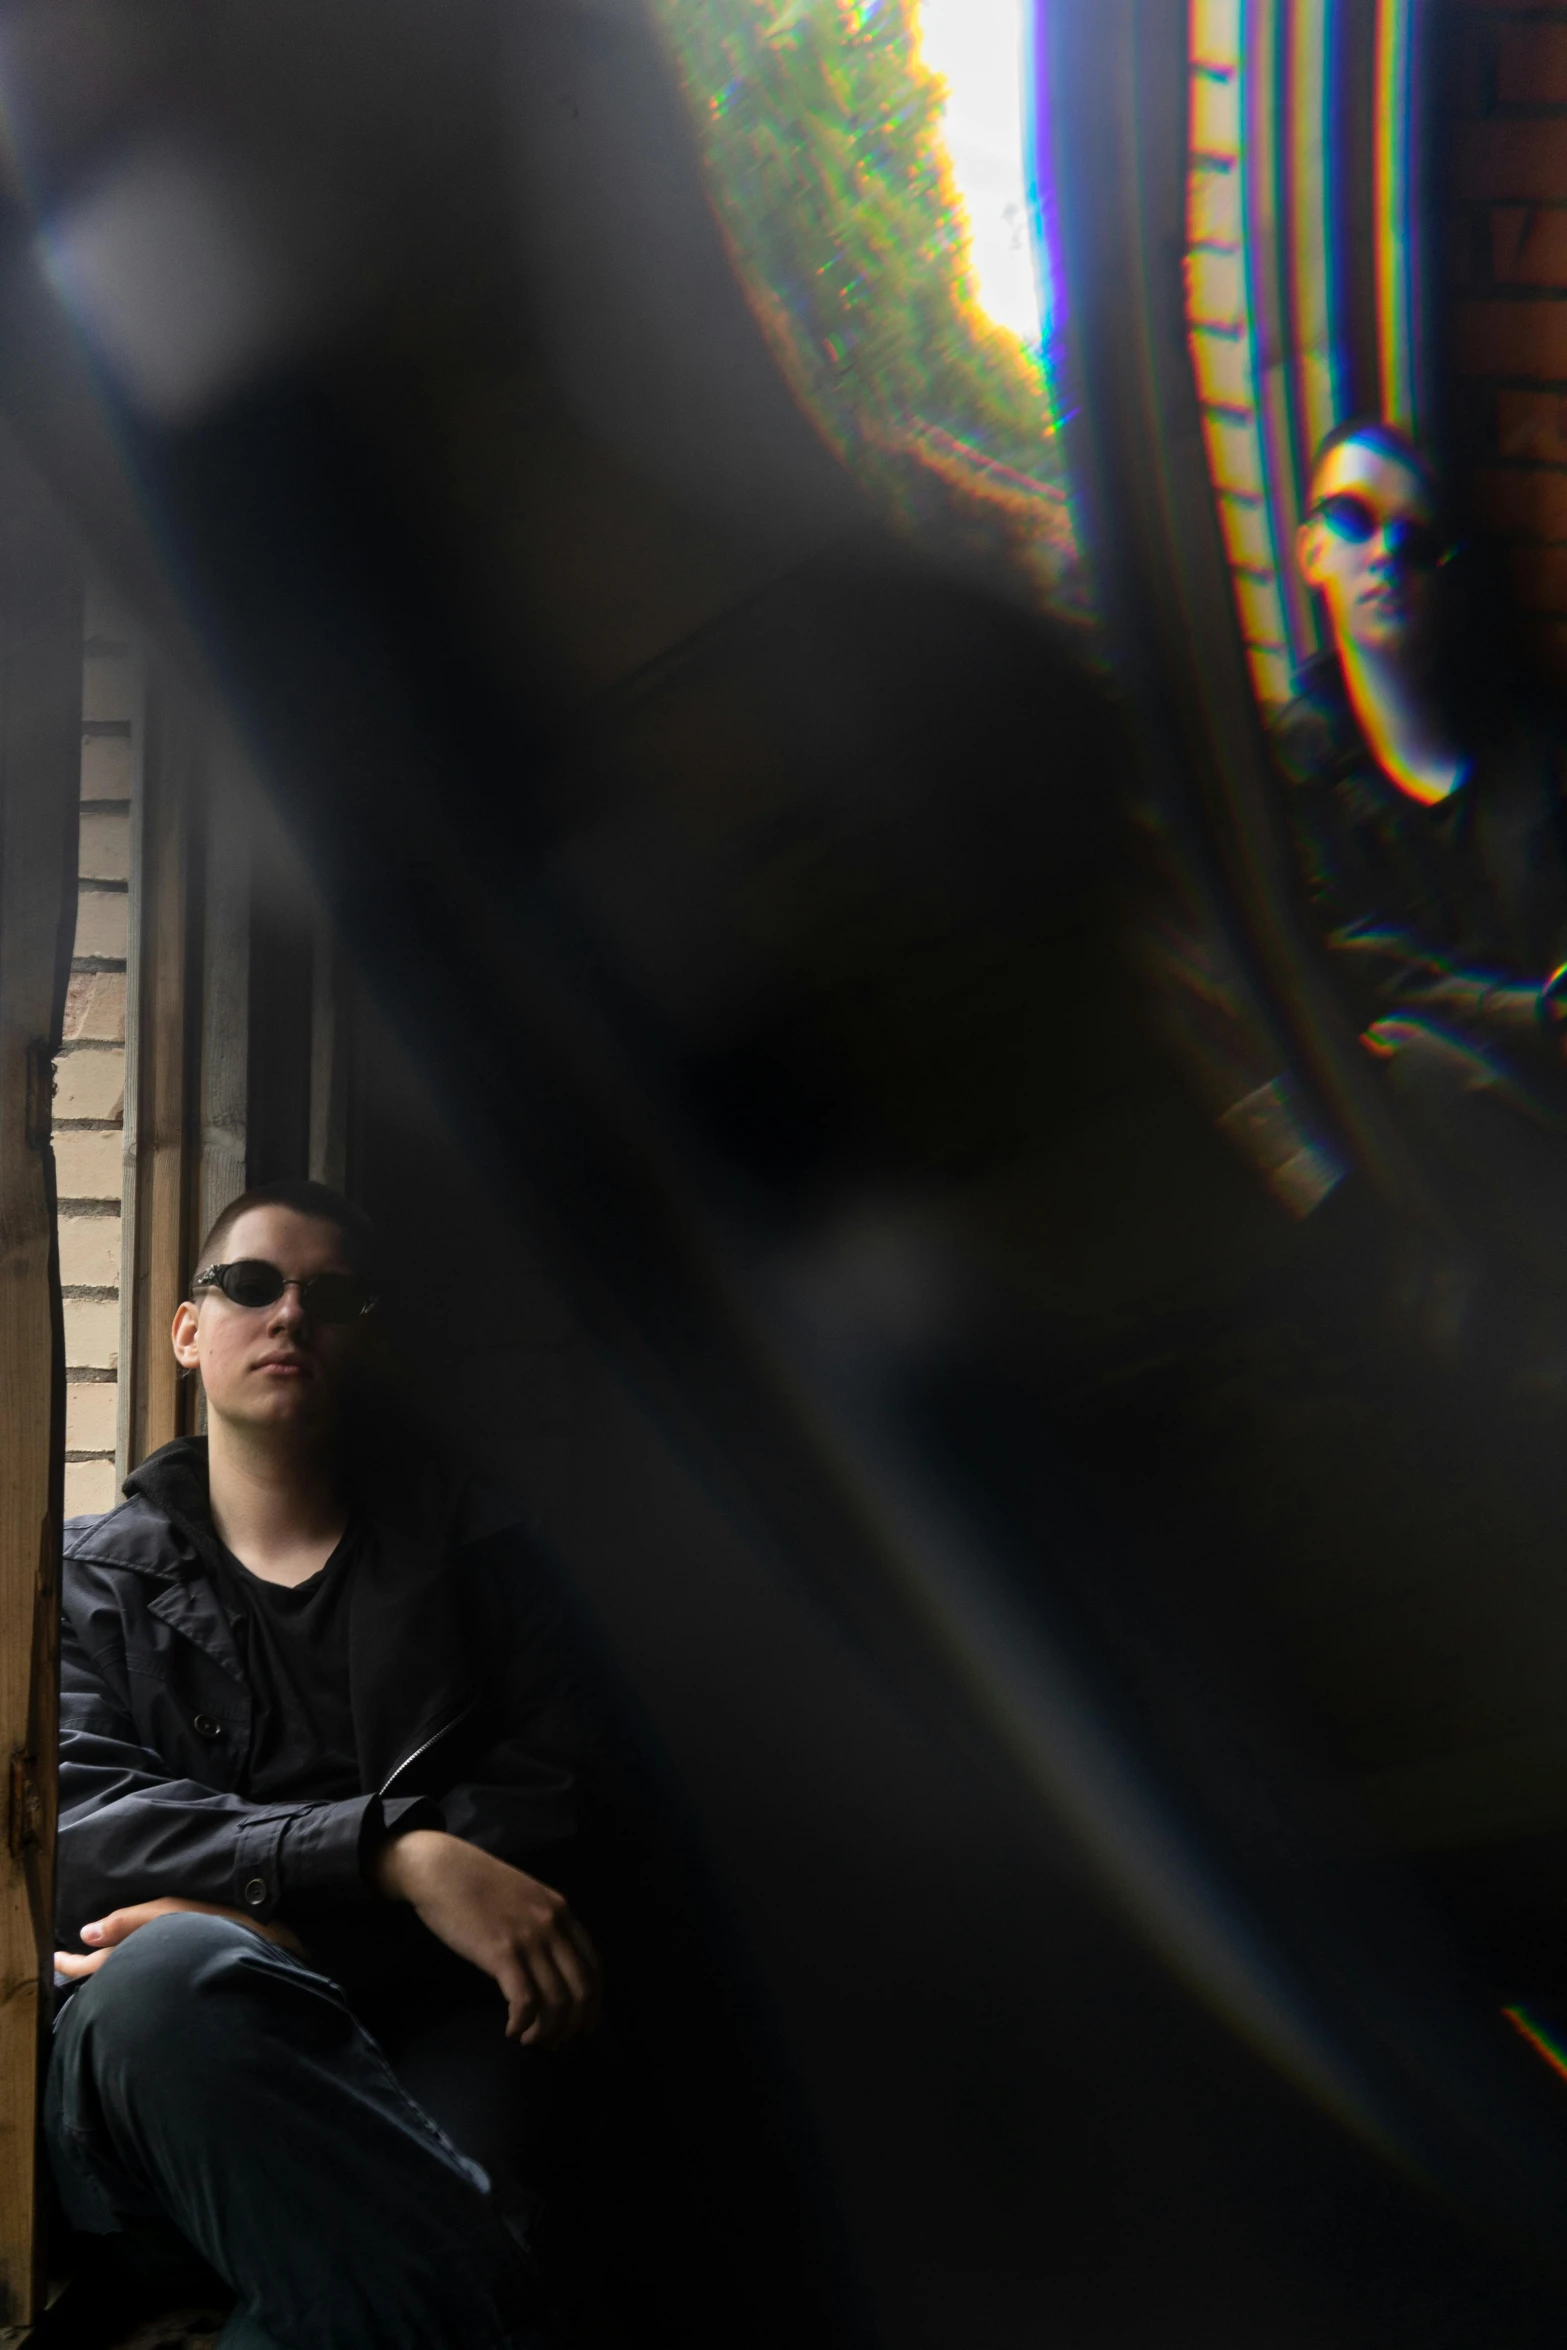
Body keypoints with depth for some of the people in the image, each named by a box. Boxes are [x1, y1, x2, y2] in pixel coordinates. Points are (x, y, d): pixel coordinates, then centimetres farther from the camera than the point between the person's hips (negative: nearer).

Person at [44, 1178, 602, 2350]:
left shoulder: (469, 1560, 20)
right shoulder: (93, 1579, 17)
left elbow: (545, 1807, 5)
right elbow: (78, 1826, -3)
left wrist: (253, 1915, -12)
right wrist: (395, 1853, -19)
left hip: (427, 2027, -1)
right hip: (187, 2040, 2)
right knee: (169, 1978, -39)